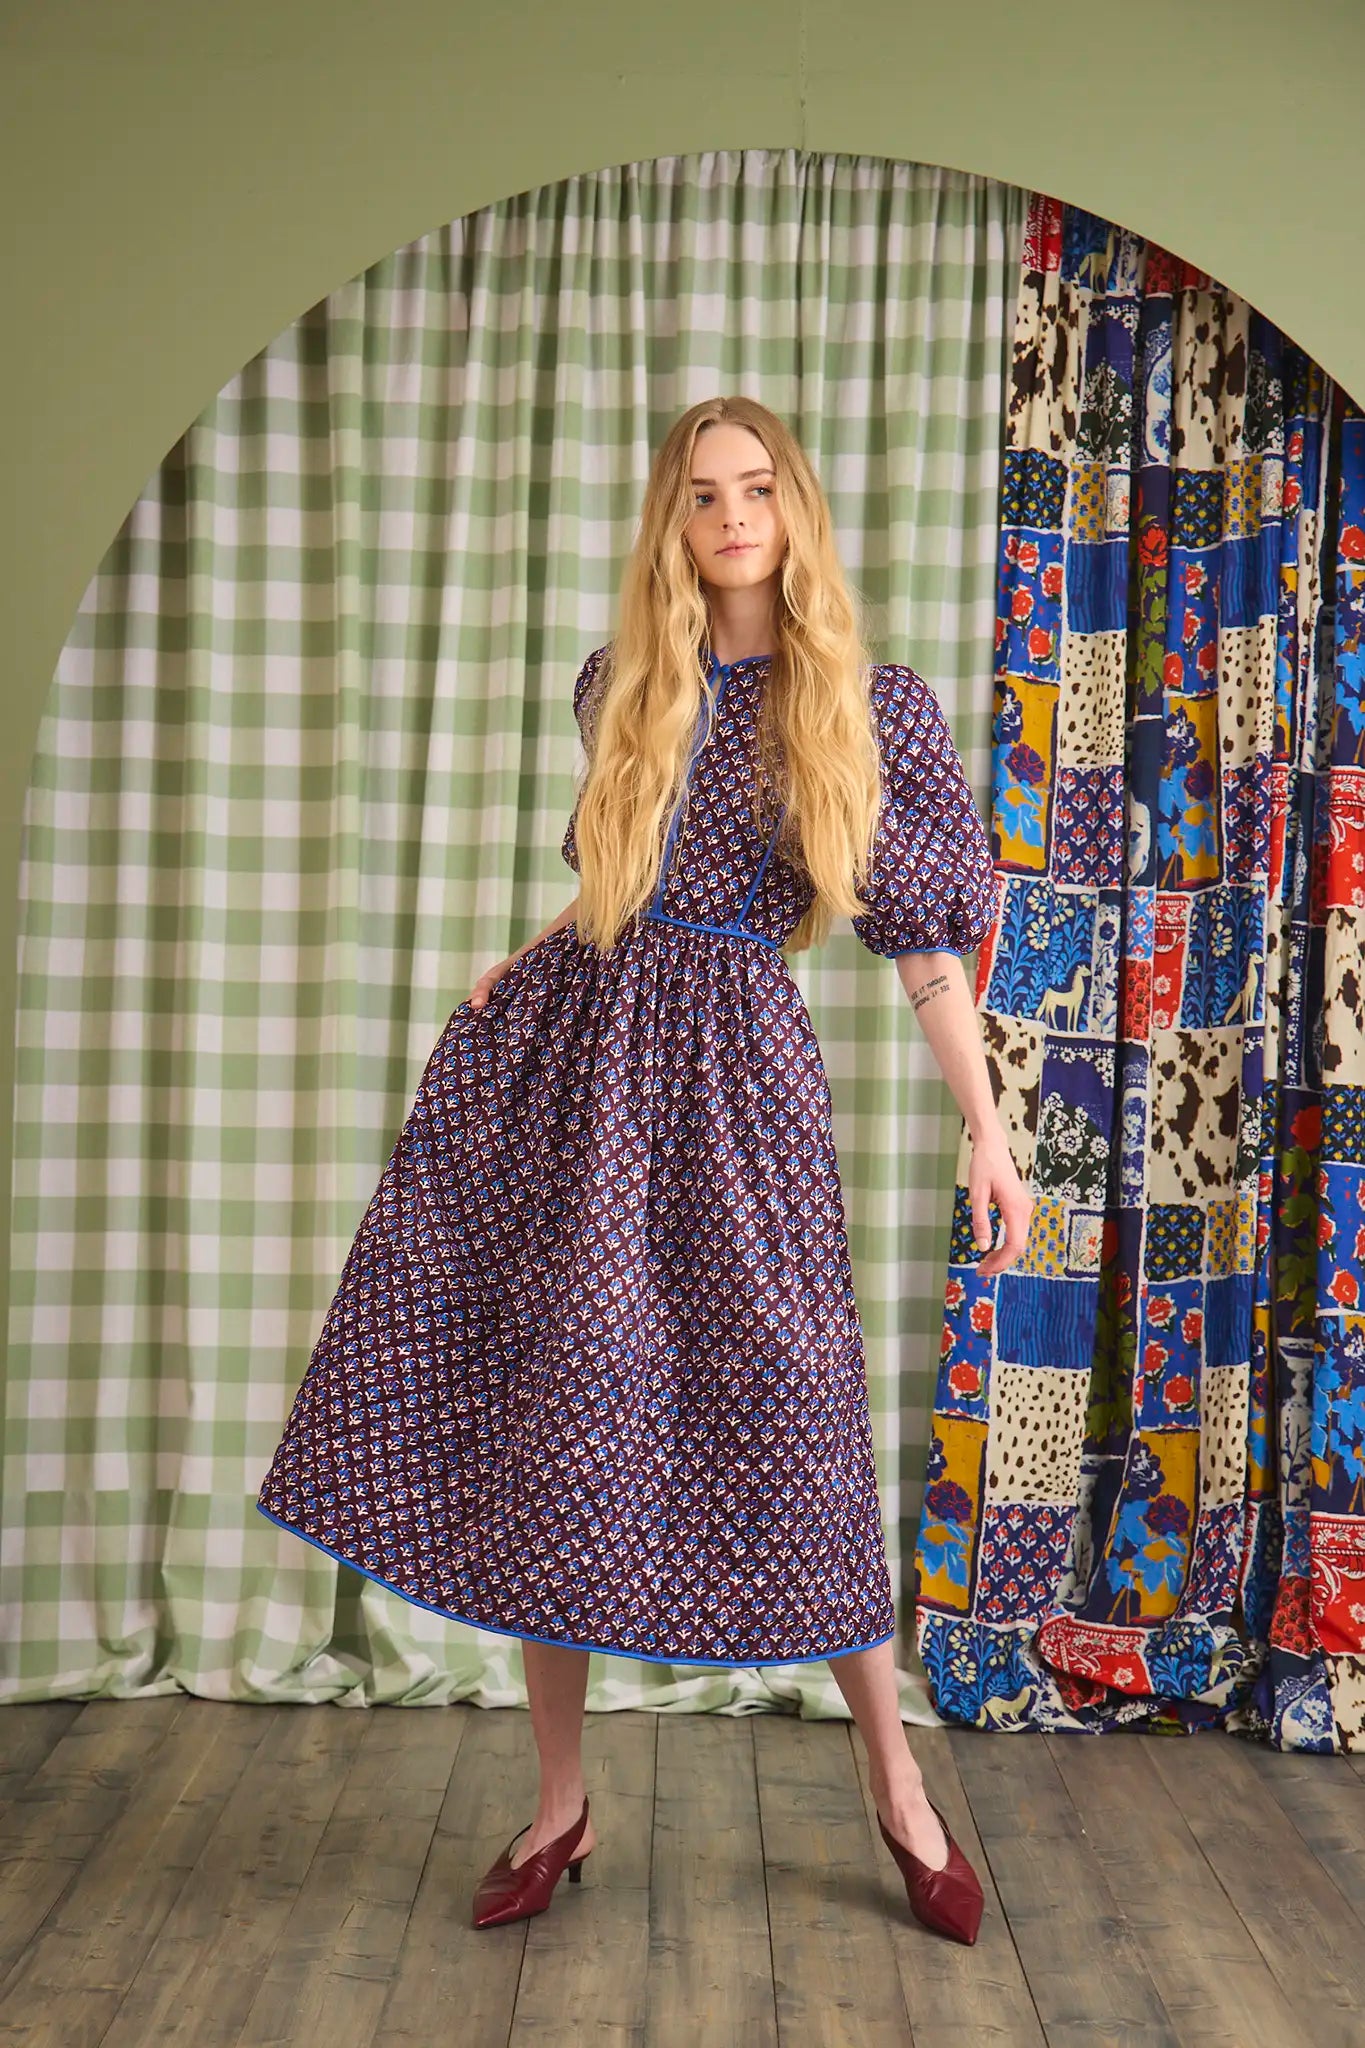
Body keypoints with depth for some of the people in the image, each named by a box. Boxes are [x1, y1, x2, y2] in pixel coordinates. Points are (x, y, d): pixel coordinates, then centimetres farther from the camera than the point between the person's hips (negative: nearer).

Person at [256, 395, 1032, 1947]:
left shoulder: (874, 709, 3)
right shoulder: (625, 686, 12)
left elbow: (927, 942, 3)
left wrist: (986, 1133, -1)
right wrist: (523, 960, 11)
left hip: (726, 1074, -3)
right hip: (565, 1048, 3)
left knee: (788, 1414, -1)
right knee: (542, 1416, 3)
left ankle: (897, 1789, 20)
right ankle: (559, 1805, 19)